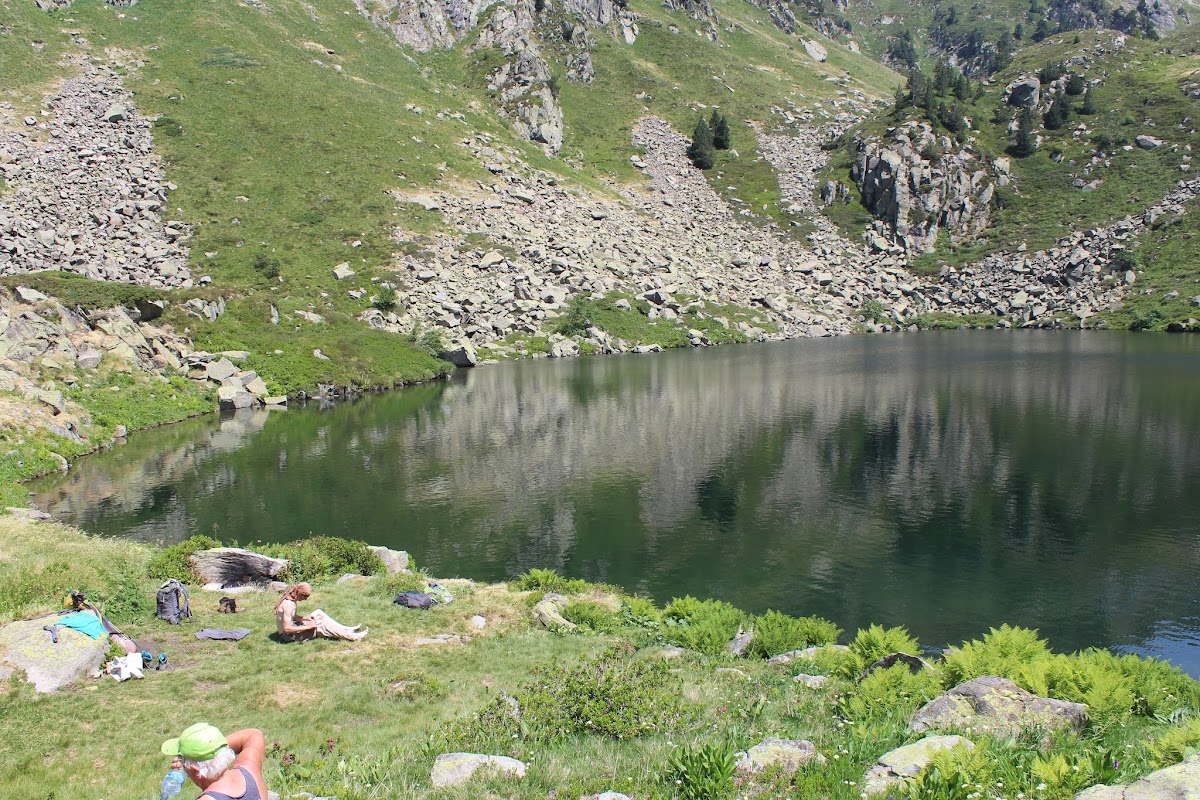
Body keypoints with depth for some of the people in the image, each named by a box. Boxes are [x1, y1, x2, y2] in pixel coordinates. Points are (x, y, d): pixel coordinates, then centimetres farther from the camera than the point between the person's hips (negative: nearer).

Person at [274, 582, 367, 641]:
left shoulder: (291, 599, 1)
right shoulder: (288, 605, -29)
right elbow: (287, 628, -32)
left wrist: (304, 618, -3)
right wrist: (308, 627, -26)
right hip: (288, 635, -10)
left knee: (318, 613, 8)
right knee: (322, 626, -15)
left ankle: (346, 630, 6)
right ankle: (353, 637, -11)